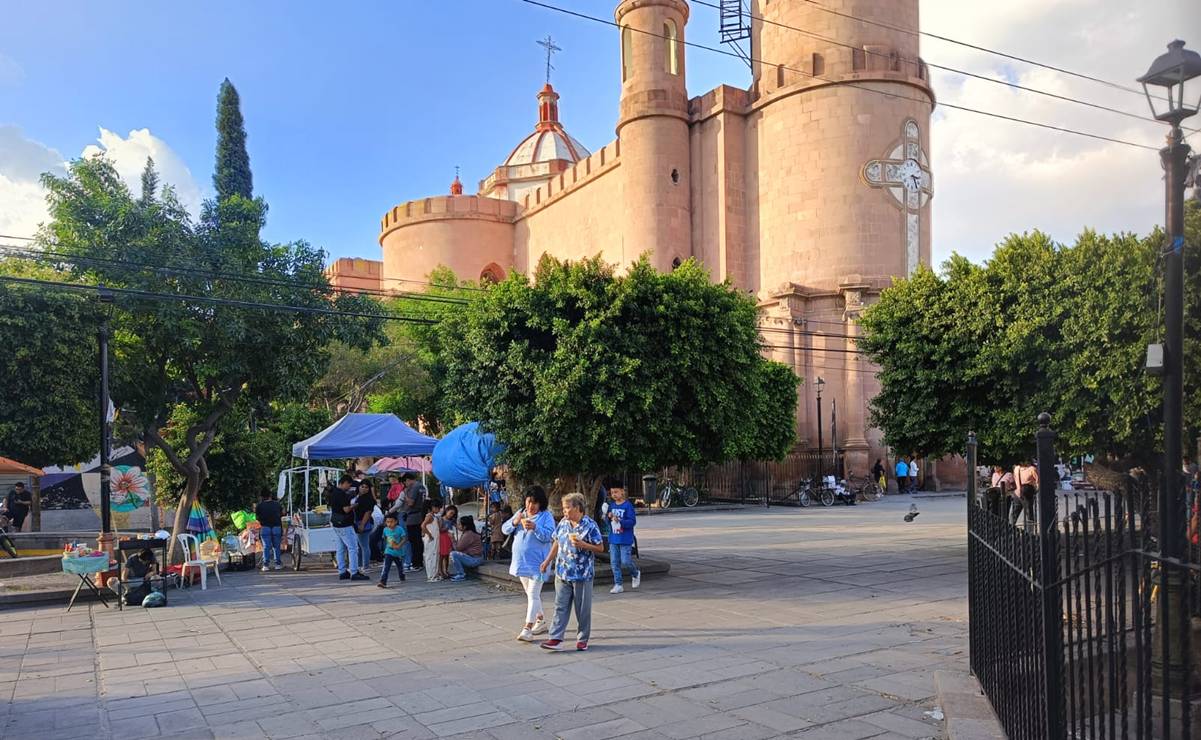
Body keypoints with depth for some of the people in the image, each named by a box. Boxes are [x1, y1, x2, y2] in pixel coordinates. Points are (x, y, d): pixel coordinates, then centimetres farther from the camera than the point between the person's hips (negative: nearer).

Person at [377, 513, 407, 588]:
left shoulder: (399, 529, -15)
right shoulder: (385, 530, -4)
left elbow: (404, 538, -14)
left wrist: (399, 546, -25)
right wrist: (386, 546, 10)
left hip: (398, 552, 0)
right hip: (388, 552, 1)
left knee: (400, 566, 21)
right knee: (385, 567, -16)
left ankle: (402, 578, 48)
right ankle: (383, 582, -22)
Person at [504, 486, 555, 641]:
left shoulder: (546, 516, -8)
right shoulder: (520, 513, 8)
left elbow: (549, 535, -18)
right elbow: (504, 529, 5)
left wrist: (535, 527, -32)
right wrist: (514, 522, -15)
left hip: (536, 563, -6)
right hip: (521, 561, 7)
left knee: (533, 595, -10)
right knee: (531, 593, 18)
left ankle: (527, 629, -12)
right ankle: (541, 621, 33)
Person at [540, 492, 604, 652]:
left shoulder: (590, 525, -11)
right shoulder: (563, 523, 6)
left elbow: (600, 548, -8)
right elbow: (557, 543, 17)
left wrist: (582, 545, -22)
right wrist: (548, 560, 12)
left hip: (582, 574, -5)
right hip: (562, 573, 5)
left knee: (583, 609, 6)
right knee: (561, 606, 3)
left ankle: (582, 639, 20)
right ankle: (556, 638, 4)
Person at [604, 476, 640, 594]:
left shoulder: (628, 505, -11)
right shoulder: (611, 505, 7)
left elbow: (632, 521, -15)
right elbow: (608, 522, 14)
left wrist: (619, 520, -26)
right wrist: (608, 517, -8)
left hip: (625, 539, -6)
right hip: (613, 539, 6)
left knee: (625, 560, -6)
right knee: (614, 562, 5)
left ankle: (635, 573, 25)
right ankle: (618, 585, 13)